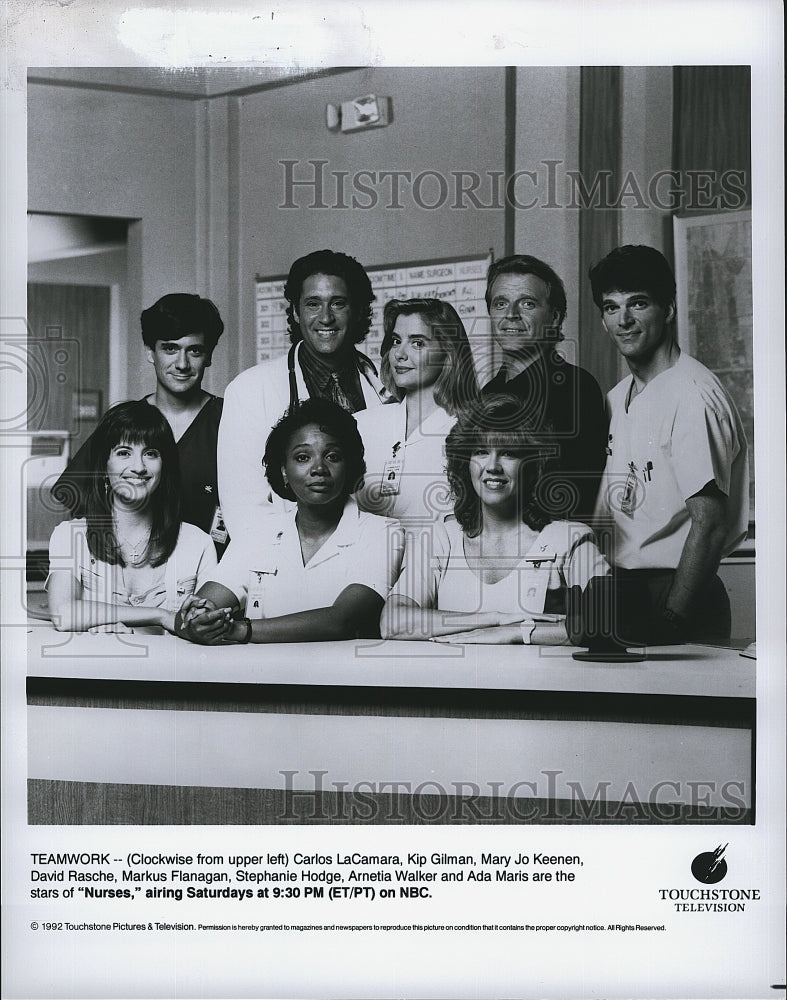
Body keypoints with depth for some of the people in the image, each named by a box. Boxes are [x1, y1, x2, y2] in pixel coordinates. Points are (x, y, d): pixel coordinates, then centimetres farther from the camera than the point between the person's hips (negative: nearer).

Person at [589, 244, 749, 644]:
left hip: (678, 597, -7)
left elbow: (710, 525, -20)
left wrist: (670, 623, -22)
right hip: (617, 595, 8)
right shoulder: (616, 398, 13)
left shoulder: (693, 395, -14)